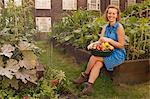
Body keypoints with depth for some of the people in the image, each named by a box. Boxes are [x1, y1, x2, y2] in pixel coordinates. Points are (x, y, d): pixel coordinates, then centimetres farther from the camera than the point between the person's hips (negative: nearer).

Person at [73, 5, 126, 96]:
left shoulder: (119, 27, -11)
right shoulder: (105, 27, 10)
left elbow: (121, 45, -12)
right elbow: (100, 41, 6)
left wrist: (109, 40, -22)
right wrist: (93, 43, -15)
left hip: (118, 54, -6)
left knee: (94, 57, -23)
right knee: (97, 64, -24)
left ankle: (85, 76, -1)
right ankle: (89, 86, -27)